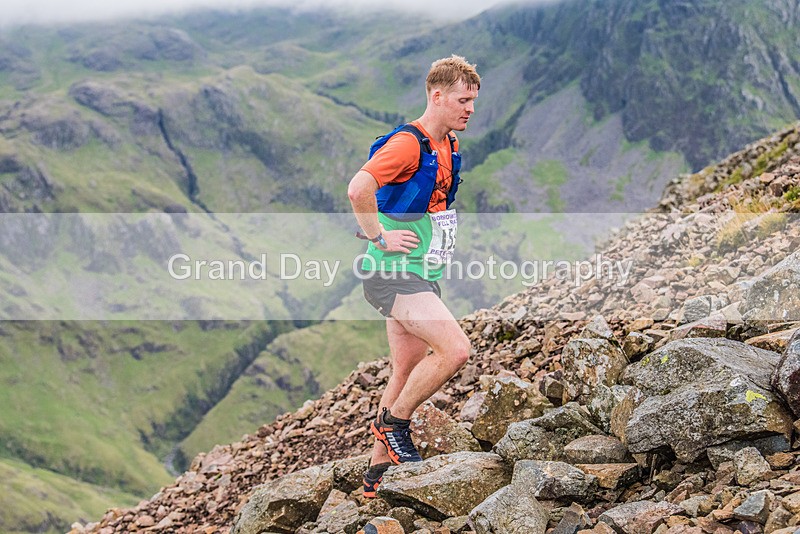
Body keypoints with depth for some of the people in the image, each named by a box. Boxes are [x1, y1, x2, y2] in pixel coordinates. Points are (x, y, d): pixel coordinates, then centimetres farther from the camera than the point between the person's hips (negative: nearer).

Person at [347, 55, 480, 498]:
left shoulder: (448, 146, 14)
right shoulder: (408, 142, -17)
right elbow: (359, 188, -31)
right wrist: (380, 237, -21)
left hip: (420, 275, 10)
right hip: (392, 273, -10)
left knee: (407, 374, 11)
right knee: (454, 349, -20)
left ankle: (378, 472, 20)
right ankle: (393, 421, -2)